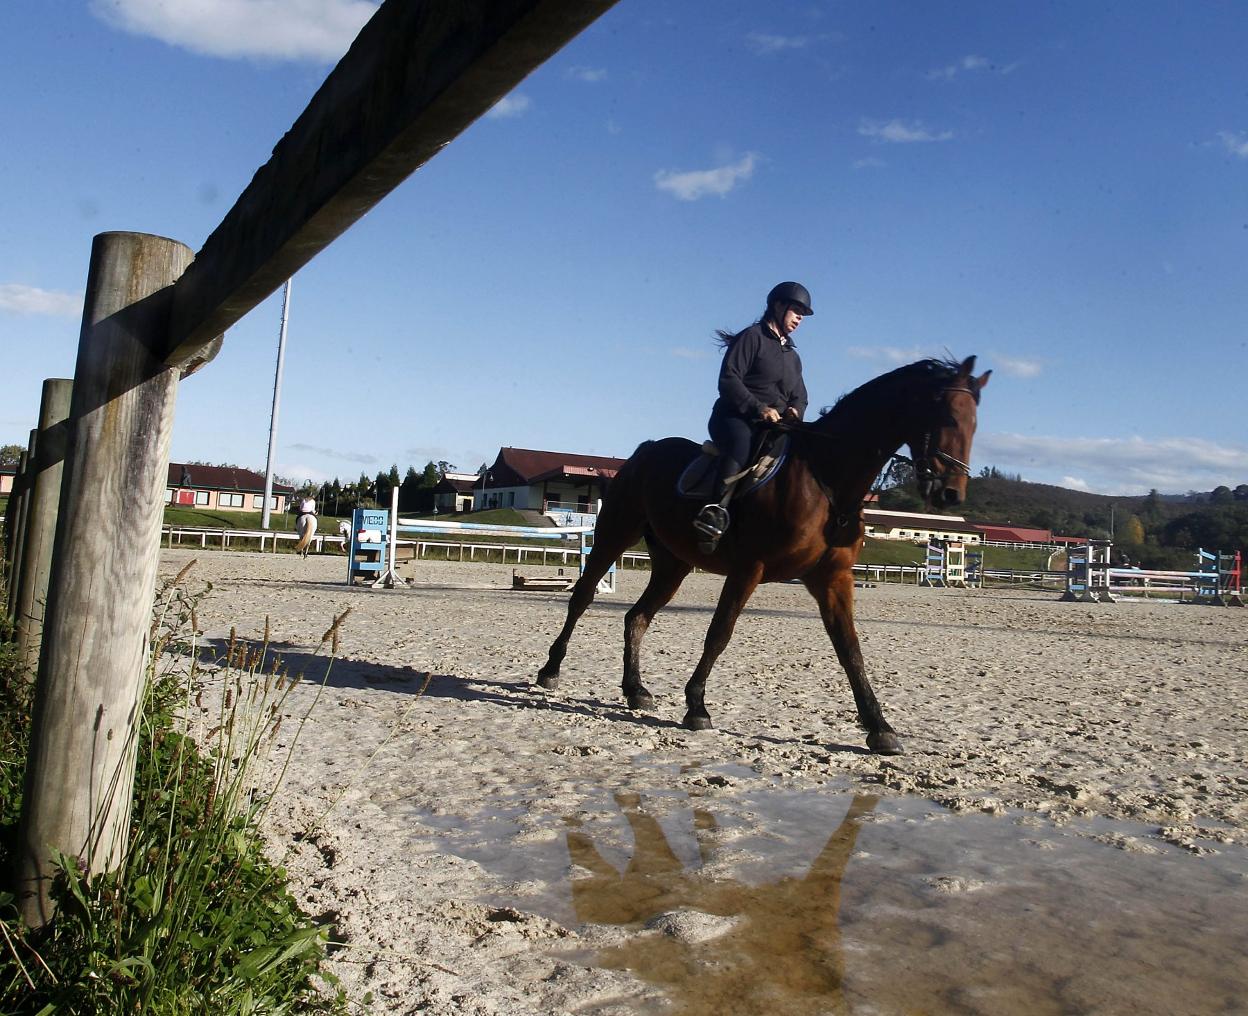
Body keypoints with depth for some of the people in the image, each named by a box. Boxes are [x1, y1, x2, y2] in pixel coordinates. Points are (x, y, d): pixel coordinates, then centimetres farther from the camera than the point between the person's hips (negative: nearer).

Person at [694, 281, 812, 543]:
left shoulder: (793, 357, 28)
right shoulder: (752, 337, 3)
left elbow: (800, 397, 25)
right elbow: (728, 380, -9)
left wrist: (795, 411, -1)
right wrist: (759, 408, -19)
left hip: (776, 425, 8)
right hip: (735, 417, -8)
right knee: (741, 442, -40)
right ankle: (715, 510, -53)